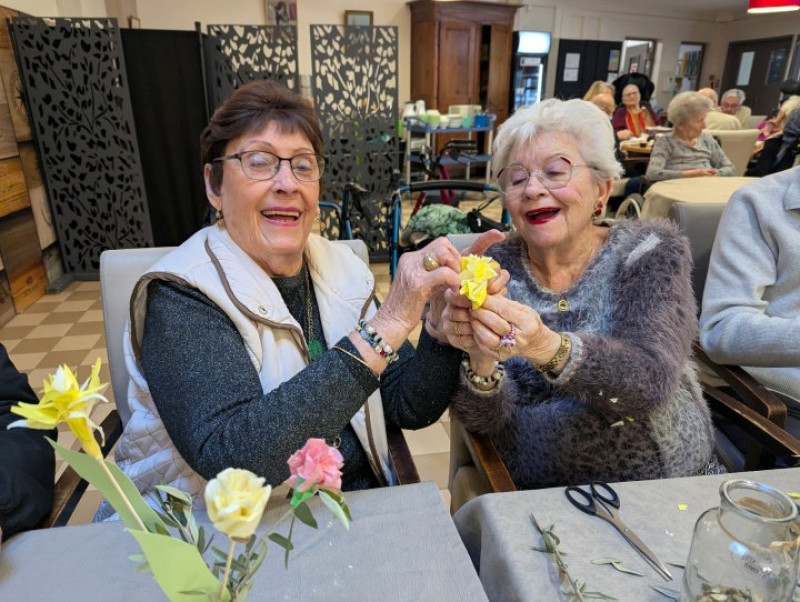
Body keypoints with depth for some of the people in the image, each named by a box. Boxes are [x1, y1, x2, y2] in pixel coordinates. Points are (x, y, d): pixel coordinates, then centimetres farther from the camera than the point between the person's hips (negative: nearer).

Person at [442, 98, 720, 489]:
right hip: (535, 497, 0)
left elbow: (650, 382, -19)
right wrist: (481, 360, -31)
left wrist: (548, 347, -36)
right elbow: (483, 419, -10)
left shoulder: (649, 251, -4)